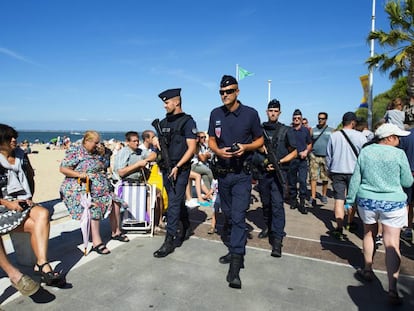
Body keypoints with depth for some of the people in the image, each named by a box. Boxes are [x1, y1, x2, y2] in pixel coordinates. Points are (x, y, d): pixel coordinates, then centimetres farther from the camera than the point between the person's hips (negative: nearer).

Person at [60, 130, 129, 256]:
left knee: (115, 202, -2)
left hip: (99, 188, 8)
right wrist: (79, 174, -23)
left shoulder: (96, 153, 18)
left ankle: (116, 232, 15)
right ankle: (96, 243, -29)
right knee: (93, 208, -29)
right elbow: (63, 169, -11)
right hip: (80, 189, -8)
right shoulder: (75, 152, -5)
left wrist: (103, 173, 9)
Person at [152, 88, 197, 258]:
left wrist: (177, 167, -19)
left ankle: (169, 241, -1)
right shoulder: (163, 123, 12)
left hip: (180, 169, -7)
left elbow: (191, 148, -14)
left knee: (174, 203, -7)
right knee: (178, 201, 18)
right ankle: (187, 229, 35)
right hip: (166, 168, 7)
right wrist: (157, 143, -1)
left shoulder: (187, 121, -9)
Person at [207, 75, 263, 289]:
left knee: (238, 217, -10)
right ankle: (236, 250, 36)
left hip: (242, 174, -4)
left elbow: (259, 140, 3)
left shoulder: (250, 113, -6)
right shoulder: (216, 114, 4)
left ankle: (235, 266, -5)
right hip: (223, 172, 5)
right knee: (228, 215, 16)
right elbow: (211, 141, 9)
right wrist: (218, 151, -13)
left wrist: (245, 147, -18)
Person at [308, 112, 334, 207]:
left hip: (326, 157, 0)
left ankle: (324, 195, 24)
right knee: (313, 177, -4)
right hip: (314, 156, 0)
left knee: (325, 178, 8)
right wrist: (307, 153, -11)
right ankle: (313, 197, -3)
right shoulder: (313, 130, 6)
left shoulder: (331, 130, 5)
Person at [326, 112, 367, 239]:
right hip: (354, 172, -1)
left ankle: (339, 228, -5)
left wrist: (329, 171, 17)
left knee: (339, 199, 2)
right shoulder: (360, 136, -9)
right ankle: (350, 223, 33)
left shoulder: (333, 136, -1)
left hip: (337, 171, 1)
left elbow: (328, 156, 6)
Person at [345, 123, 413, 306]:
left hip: (367, 201, 3)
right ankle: (392, 289, -2)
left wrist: (350, 200, 8)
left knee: (369, 234, 22)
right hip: (393, 203, -3)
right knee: (392, 244, 0)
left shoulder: (365, 151, -1)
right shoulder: (399, 154, -9)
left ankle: (368, 270, 35)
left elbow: (355, 179, 1)